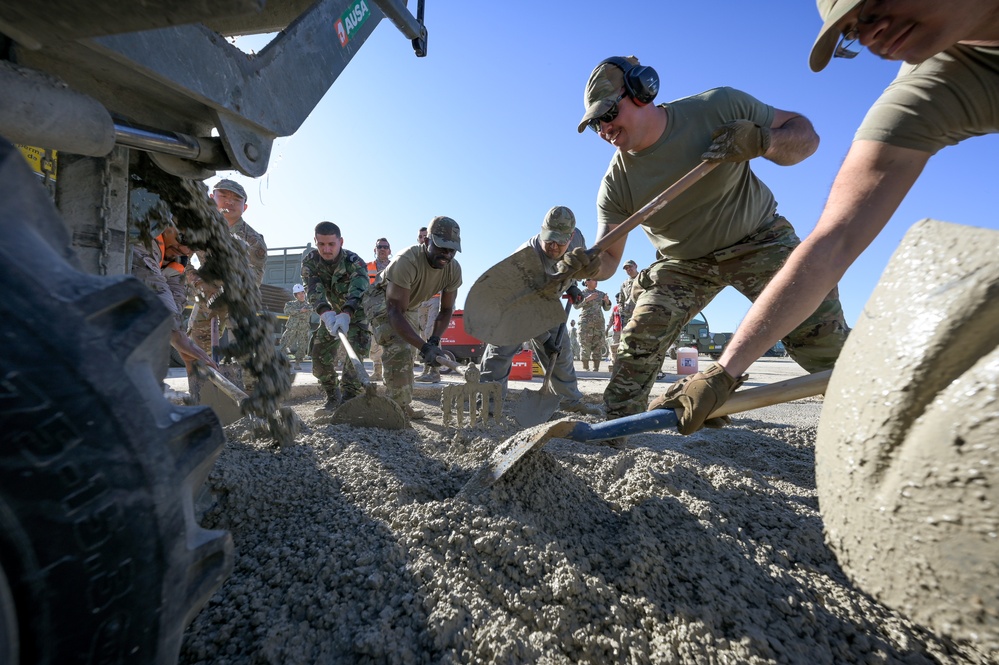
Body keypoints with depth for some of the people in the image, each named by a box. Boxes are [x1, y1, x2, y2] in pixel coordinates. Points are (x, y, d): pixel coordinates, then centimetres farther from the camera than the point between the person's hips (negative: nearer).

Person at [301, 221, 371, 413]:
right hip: (332, 312, 4)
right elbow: (314, 291, -34)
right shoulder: (309, 261, -19)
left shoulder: (355, 262, -31)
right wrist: (326, 314, -55)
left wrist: (345, 315, -69)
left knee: (355, 353, -20)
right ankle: (333, 398, 10)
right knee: (320, 353, -3)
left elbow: (357, 293, -49)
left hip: (357, 311, -4)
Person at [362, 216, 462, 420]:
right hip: (381, 299, -7)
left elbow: (446, 310, -10)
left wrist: (434, 340, -26)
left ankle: (401, 404, 32)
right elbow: (395, 312, -43)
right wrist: (424, 347, -51)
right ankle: (400, 408, -15)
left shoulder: (453, 269, -21)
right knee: (399, 349, -26)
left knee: (407, 353, 15)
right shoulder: (407, 261, -40)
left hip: (408, 306, 7)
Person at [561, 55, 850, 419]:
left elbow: (806, 134, -6)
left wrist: (762, 141, -29)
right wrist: (590, 267, -35)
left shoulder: (721, 106, -15)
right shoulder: (615, 184, -13)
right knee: (636, 344, -11)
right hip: (682, 263, 2)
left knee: (820, 335, -16)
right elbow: (608, 258, -12)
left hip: (758, 239, -1)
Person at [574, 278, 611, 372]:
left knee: (598, 346, -2)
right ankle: (586, 369, -5)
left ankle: (596, 369, -2)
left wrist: (607, 301, -6)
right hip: (585, 322, -3)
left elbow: (606, 308, 14)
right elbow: (576, 305, -8)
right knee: (585, 346, -8)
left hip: (599, 322, 4)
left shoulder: (601, 294, 14)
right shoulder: (581, 293, 4)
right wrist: (587, 299, -20)